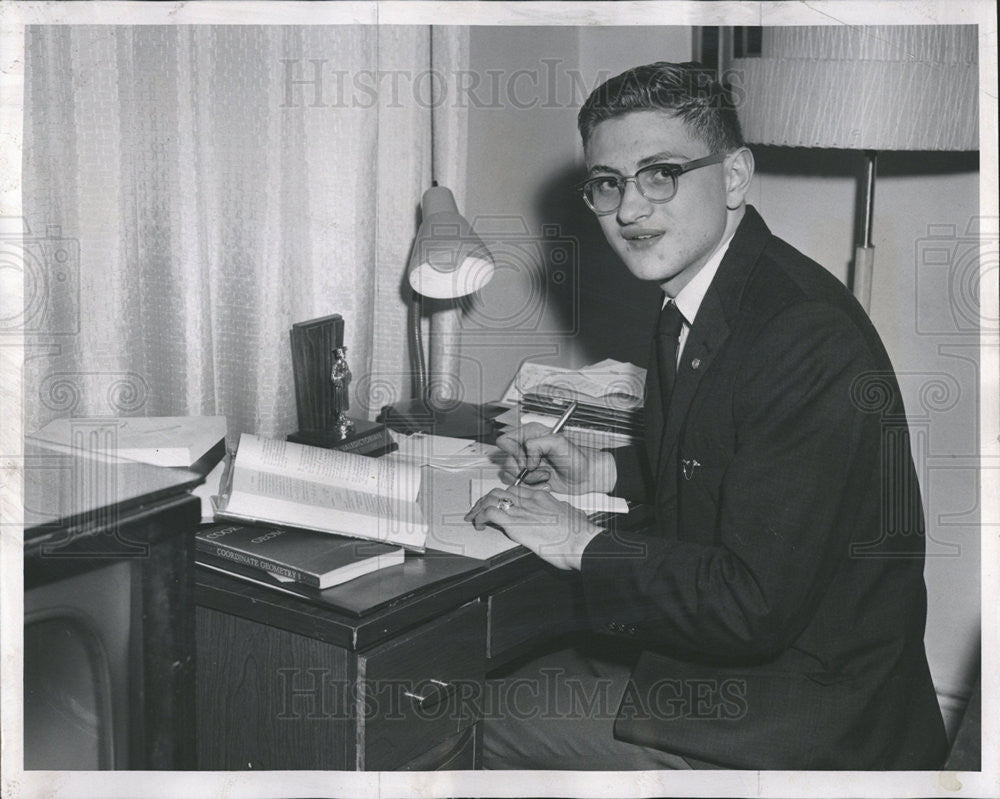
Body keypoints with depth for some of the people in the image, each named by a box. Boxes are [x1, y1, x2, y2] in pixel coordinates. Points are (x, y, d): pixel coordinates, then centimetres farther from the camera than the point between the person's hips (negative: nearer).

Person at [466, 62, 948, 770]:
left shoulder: (809, 340, -27)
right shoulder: (697, 299, 3)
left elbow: (757, 607, -28)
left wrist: (583, 544, -18)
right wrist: (600, 471, 5)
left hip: (815, 721, -8)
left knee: (497, 732, -4)